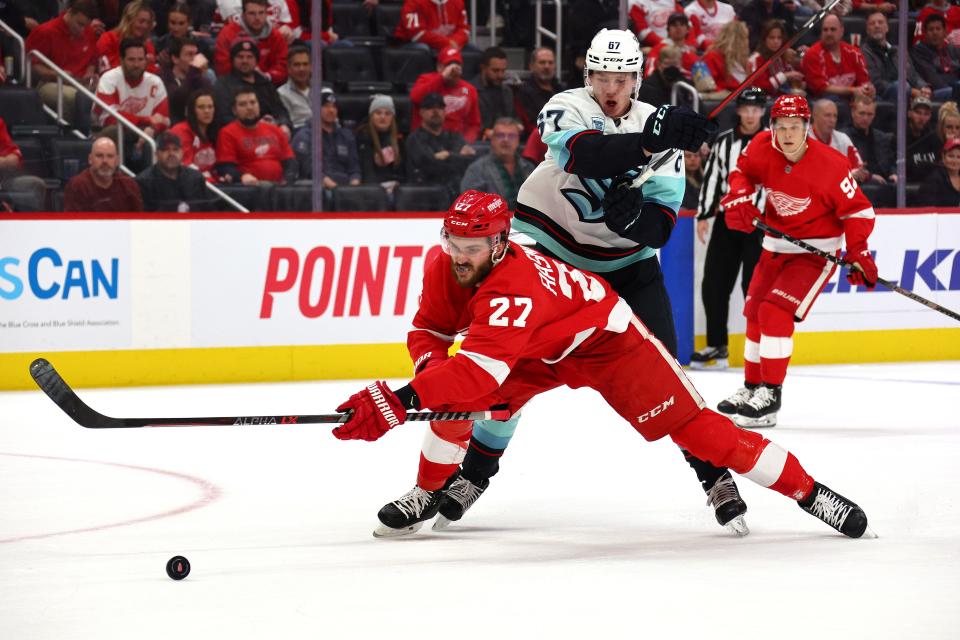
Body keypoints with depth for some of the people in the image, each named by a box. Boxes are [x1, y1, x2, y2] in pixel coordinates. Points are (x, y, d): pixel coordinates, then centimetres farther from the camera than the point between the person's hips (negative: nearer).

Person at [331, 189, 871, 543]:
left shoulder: (515, 285, -42)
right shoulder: (446, 268, -18)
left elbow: (478, 369, -53)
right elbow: (429, 331, -2)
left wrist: (400, 401, -62)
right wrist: (434, 366, -27)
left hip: (604, 341, -7)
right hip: (539, 354, 7)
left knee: (691, 426, -12)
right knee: (456, 401, -13)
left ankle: (808, 490, -5)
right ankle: (428, 496, 8)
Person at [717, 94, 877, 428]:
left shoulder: (829, 165, -25)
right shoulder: (761, 147, -13)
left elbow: (858, 210, -16)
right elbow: (742, 172, 8)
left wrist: (858, 253, -24)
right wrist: (739, 198, -12)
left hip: (815, 250, -6)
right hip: (776, 246, 6)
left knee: (776, 312, -20)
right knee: (755, 314, 13)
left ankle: (770, 396, -14)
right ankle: (751, 389, 31)